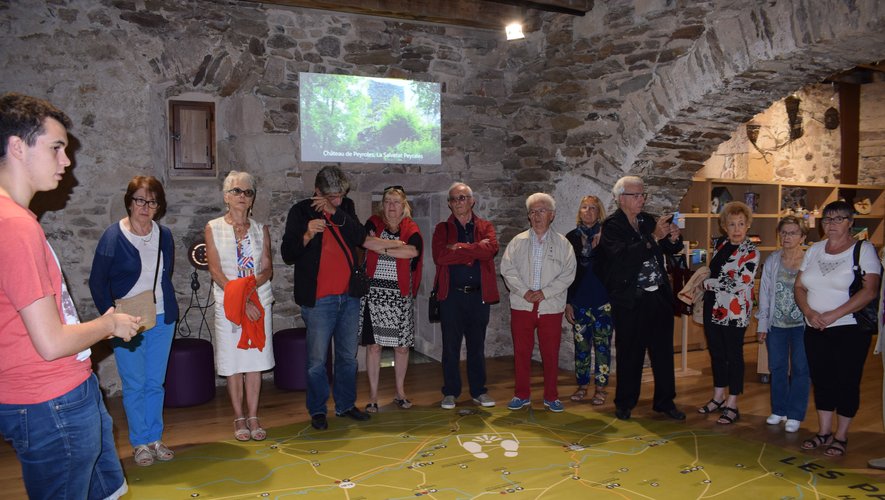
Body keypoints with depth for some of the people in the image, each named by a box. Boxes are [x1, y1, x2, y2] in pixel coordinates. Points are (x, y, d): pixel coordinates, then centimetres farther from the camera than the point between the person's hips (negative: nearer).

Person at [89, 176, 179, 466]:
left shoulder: (164, 235, 5)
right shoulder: (114, 236, -8)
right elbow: (97, 282, -5)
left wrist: (167, 307, 8)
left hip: (161, 319, 4)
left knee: (156, 382, 10)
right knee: (134, 384, 3)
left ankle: (154, 439, 22)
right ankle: (140, 443, 16)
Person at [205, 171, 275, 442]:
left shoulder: (261, 229, 8)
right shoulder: (213, 228, 1)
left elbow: (267, 270, 3)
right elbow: (215, 270, -6)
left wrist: (248, 287, -17)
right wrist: (241, 300, -15)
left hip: (260, 302, 2)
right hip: (228, 304, -2)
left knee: (255, 358, 4)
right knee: (233, 361, 2)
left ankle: (253, 417, 13)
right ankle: (239, 418, 13)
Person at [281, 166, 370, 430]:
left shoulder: (345, 207, 8)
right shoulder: (301, 211, -4)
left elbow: (360, 237, -6)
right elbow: (287, 254, -5)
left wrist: (335, 212, -16)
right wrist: (307, 235, -23)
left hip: (349, 295, 5)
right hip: (319, 299, -4)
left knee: (348, 356, 14)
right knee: (317, 359, 1)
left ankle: (346, 405, 28)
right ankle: (317, 410, 17)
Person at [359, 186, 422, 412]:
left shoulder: (410, 228, 6)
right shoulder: (374, 222, 5)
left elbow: (413, 251, -14)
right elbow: (366, 242, -16)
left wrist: (383, 249, -11)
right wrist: (397, 244, -11)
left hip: (401, 293, 1)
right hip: (374, 291, -1)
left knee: (402, 345, 6)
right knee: (373, 344, 0)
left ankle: (400, 392, 22)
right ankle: (373, 395, 11)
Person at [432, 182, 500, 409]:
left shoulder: (485, 227, 9)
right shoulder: (442, 229, 6)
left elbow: (491, 250, -13)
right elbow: (440, 256, -14)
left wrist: (459, 247, -14)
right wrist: (475, 250, -13)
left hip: (479, 295, 1)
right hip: (451, 295, -1)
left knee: (477, 346, 11)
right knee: (450, 346, 5)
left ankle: (478, 391, 21)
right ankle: (450, 392, 16)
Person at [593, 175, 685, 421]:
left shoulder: (649, 221, 10)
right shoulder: (611, 226, -8)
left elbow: (672, 249, 16)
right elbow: (624, 256, -23)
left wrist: (674, 238, -7)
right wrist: (654, 237, -25)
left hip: (659, 296, 5)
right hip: (630, 301, -5)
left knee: (663, 351, 10)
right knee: (629, 354, 5)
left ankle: (665, 401, 23)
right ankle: (625, 402, 20)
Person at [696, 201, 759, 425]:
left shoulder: (751, 252, -12)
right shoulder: (719, 244, 8)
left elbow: (737, 284, -20)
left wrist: (707, 283, -11)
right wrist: (704, 293, 16)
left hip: (734, 312, -6)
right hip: (712, 308, 7)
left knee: (733, 356, 4)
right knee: (716, 353, 15)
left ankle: (732, 405, 15)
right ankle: (718, 397, 30)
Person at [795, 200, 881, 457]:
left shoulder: (864, 250, -6)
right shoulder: (814, 250, 9)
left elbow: (869, 291, -16)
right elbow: (799, 286, 9)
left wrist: (833, 315, -20)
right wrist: (809, 313, -9)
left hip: (850, 330, -5)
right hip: (815, 330, 5)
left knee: (846, 382, 4)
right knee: (821, 380, 11)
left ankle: (841, 436, 17)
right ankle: (824, 432, 24)